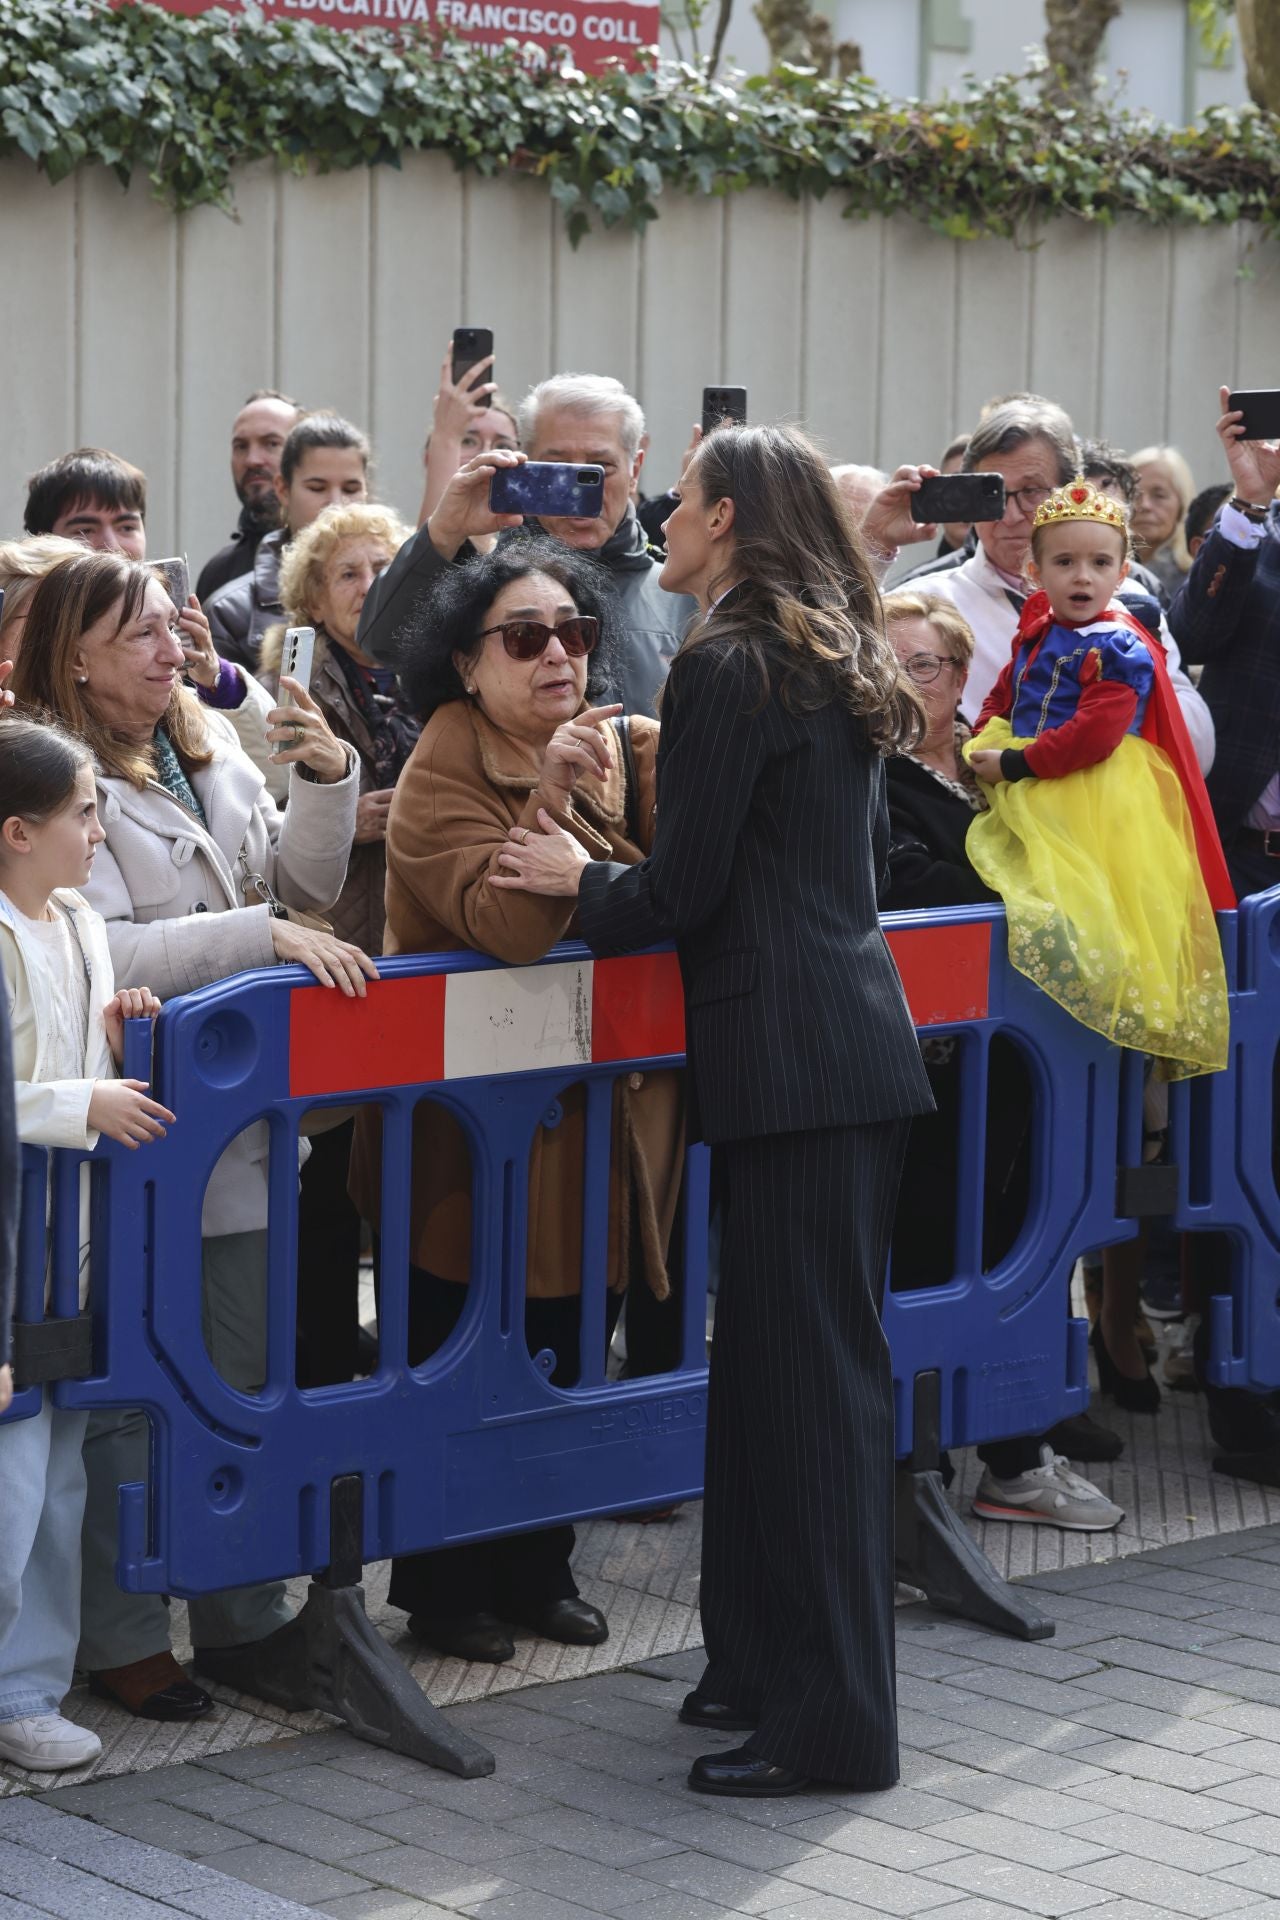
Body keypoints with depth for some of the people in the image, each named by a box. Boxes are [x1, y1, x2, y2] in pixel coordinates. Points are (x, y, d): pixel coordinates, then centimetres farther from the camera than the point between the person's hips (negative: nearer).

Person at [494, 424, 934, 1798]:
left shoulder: (724, 668, -11)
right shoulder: (837, 666, 16)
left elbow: (682, 891, -12)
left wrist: (580, 882, 8)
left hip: (787, 1056, -9)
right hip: (853, 1031, 9)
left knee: (805, 1368, -7)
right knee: (788, 1359, 14)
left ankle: (828, 1720, -4)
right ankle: (766, 1662, 22)